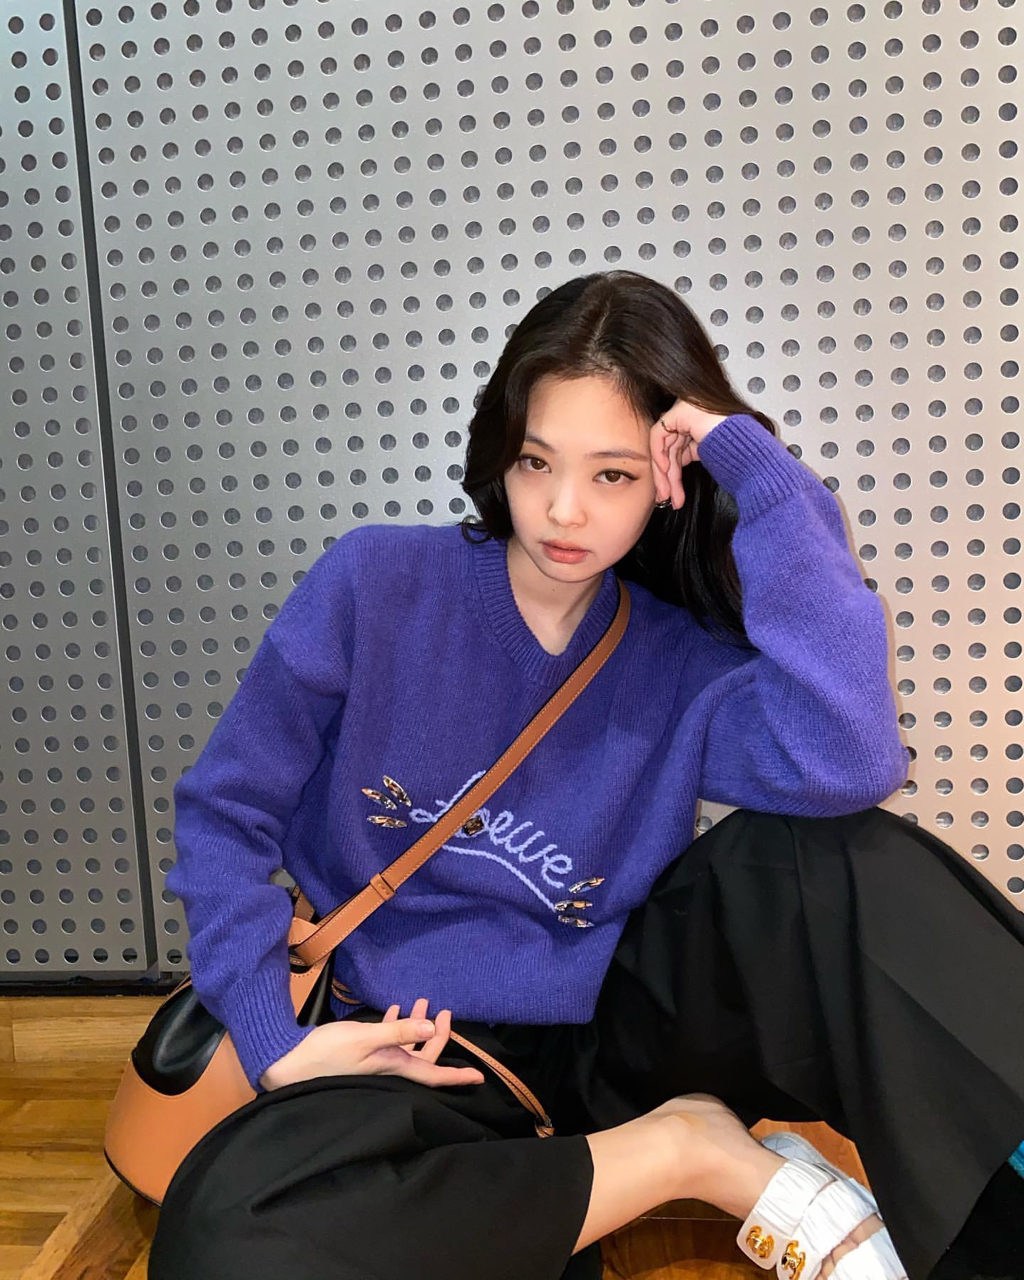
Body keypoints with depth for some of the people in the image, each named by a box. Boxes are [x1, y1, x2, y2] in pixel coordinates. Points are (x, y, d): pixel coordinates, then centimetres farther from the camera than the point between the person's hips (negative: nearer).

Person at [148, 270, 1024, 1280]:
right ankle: (688, 1153, -18)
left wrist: (764, 473, -24)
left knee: (836, 859, -25)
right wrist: (275, 1039, -11)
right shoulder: (375, 583, -9)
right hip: (421, 1062, 1)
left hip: (607, 1035, 0)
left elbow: (847, 764, -29)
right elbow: (224, 812, -1)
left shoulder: (683, 664, -7)